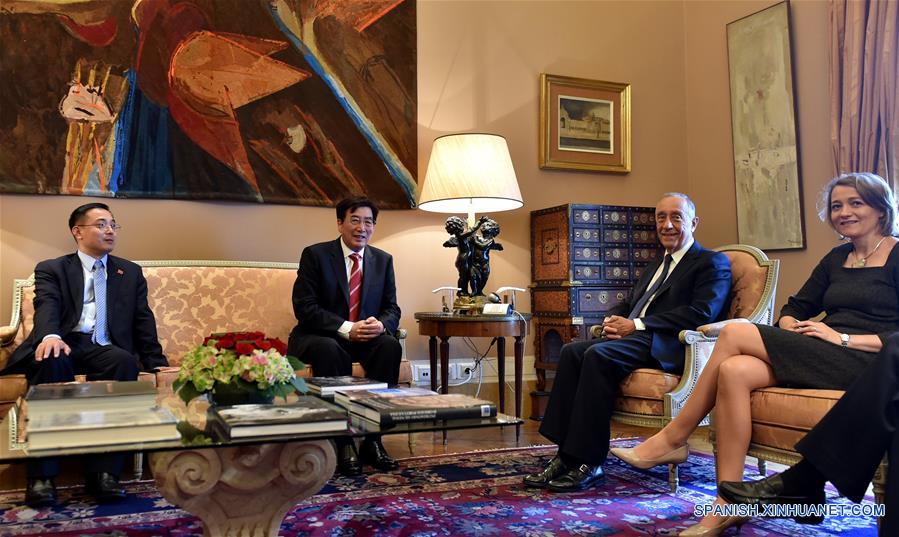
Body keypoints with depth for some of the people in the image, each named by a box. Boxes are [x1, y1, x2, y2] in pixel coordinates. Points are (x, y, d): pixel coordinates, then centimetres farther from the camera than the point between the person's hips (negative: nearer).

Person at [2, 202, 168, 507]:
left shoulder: (130, 273, 24)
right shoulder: (51, 269, 16)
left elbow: (143, 321, 17)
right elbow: (47, 306, -5)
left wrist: (157, 365, 2)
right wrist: (50, 336, -29)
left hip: (103, 349, 2)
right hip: (63, 345, -1)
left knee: (126, 361, -34)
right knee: (51, 360, -37)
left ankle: (103, 471, -35)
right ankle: (41, 475, -31)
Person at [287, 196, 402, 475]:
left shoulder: (383, 260, 8)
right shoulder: (315, 254, -5)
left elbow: (392, 308, 7)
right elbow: (304, 307, -13)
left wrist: (381, 324, -19)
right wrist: (346, 329, -26)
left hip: (366, 337, 4)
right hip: (318, 336, -3)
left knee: (391, 346, -27)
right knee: (329, 349, -37)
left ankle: (372, 438, -20)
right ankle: (343, 443, -27)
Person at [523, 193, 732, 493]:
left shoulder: (713, 263, 4)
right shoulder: (657, 266, 31)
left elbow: (702, 313, -12)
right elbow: (630, 305, 28)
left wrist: (636, 325, -15)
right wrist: (614, 321, 1)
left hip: (666, 345, -8)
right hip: (634, 338, 8)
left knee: (598, 355, -31)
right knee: (572, 351, -17)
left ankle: (589, 462, -26)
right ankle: (567, 455, -19)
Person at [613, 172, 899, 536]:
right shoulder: (836, 259, 22)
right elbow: (794, 309, 20)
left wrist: (843, 338, -16)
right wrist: (792, 328, -2)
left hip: (866, 363, -6)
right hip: (817, 360, 6)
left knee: (736, 332, -23)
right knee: (734, 371, -26)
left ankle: (672, 439, -15)